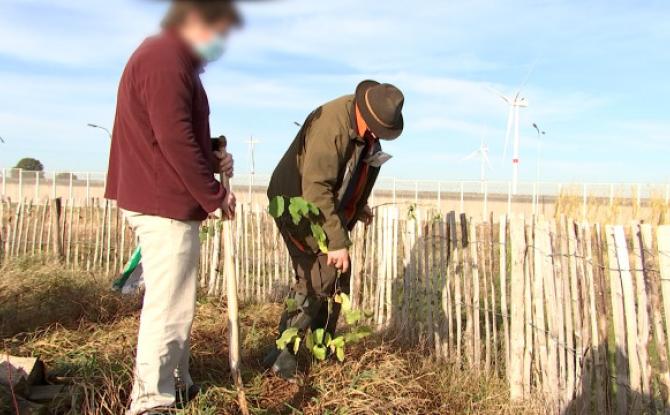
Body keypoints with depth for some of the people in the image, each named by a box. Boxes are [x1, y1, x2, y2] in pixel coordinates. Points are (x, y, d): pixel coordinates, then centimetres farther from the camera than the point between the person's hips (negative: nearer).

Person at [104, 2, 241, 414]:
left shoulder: (175, 60, 19)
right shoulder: (166, 58, -15)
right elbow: (175, 140, -22)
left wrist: (213, 159, 5)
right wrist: (215, 195, -14)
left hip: (164, 201, 11)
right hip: (166, 204, -11)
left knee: (173, 301, 19)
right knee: (169, 307, -5)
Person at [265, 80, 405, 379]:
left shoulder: (368, 131, -3)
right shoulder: (332, 124, -31)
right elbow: (316, 190, -34)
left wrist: (359, 207, 11)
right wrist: (337, 242, -33)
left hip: (330, 209, 8)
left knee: (338, 277, 9)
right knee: (318, 276, -16)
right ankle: (282, 351, -5)